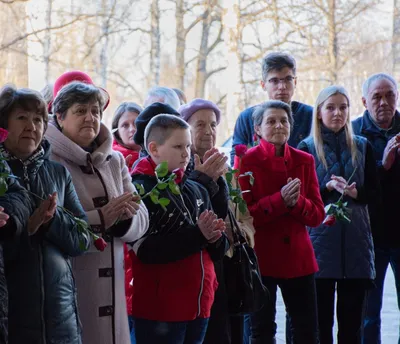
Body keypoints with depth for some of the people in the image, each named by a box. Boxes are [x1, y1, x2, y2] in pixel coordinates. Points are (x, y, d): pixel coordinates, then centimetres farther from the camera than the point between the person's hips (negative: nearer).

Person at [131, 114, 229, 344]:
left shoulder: (197, 190, 11)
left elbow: (219, 251, 12)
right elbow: (146, 251, -19)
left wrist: (214, 237, -11)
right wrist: (197, 235, -22)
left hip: (199, 305, 7)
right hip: (160, 308, -7)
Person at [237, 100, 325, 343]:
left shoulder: (305, 161, 6)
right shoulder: (246, 161, -4)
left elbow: (318, 214, 3)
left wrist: (297, 202, -18)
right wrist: (280, 200, -22)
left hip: (299, 257, 3)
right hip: (260, 257, -3)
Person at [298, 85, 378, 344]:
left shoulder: (362, 147, 10)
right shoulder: (306, 148, 3)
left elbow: (375, 193, 8)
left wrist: (356, 193, -12)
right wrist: (328, 188, -17)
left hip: (356, 239, 2)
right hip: (320, 238, -2)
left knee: (352, 321, 5)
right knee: (321, 317, 1)